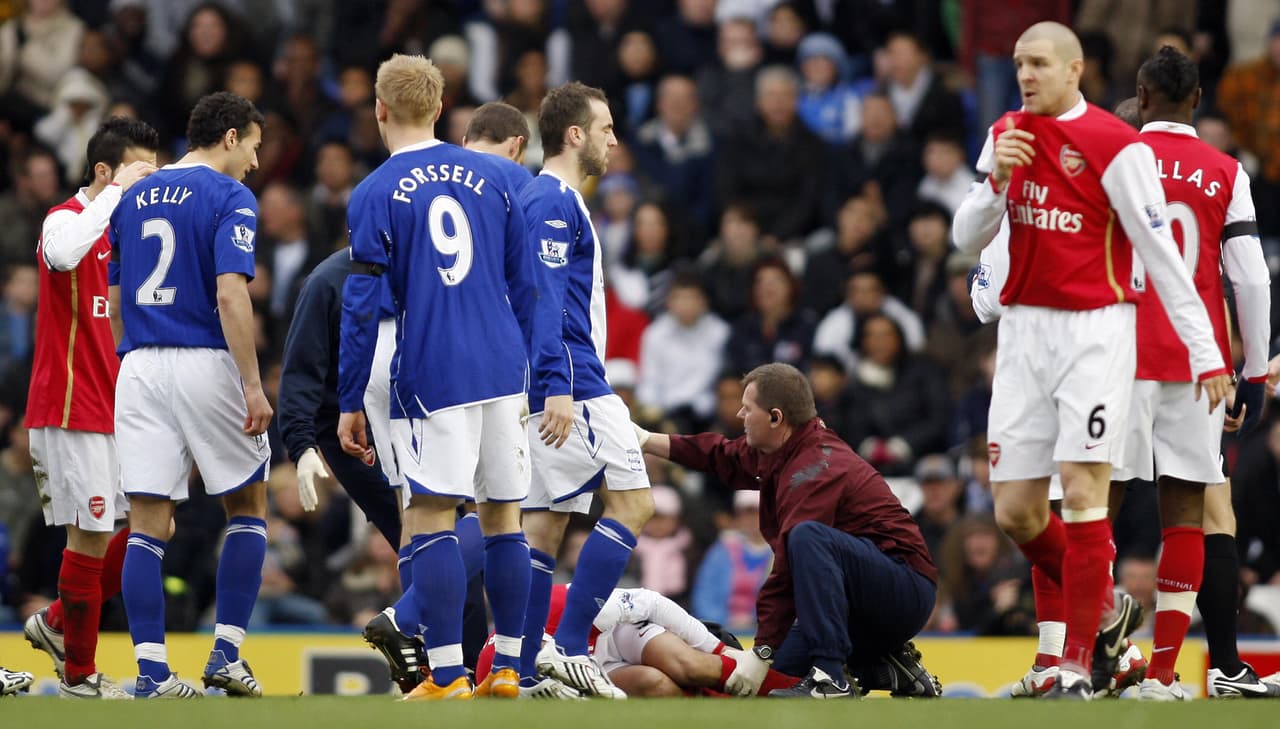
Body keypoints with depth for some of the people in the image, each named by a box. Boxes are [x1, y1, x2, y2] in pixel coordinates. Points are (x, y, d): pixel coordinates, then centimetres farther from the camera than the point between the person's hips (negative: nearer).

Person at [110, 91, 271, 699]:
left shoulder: (134, 199, 14)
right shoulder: (229, 197, -5)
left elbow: (120, 292, 16)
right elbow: (230, 294, -16)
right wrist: (253, 386, -15)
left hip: (139, 368, 5)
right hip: (206, 365, -5)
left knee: (147, 524, 1)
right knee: (247, 506, 12)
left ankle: (151, 672, -6)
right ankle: (226, 654, 6)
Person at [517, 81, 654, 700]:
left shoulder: (551, 200, 21)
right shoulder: (554, 203, -11)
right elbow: (546, 300, -19)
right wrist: (558, 388, -24)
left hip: (558, 389, 10)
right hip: (570, 383, -10)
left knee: (545, 521, 7)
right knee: (633, 503, -8)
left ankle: (524, 674, 4)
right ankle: (569, 648, -13)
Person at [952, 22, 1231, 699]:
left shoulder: (1117, 147, -10)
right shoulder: (1007, 135, 9)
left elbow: (1161, 255, -9)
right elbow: (967, 238, 11)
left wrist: (1206, 355, -10)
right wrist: (996, 179, -9)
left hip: (1094, 333, -6)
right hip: (1024, 332, 6)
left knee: (1082, 495, -11)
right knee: (1015, 510, 4)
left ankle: (1077, 669, -6)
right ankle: (1105, 611, 28)